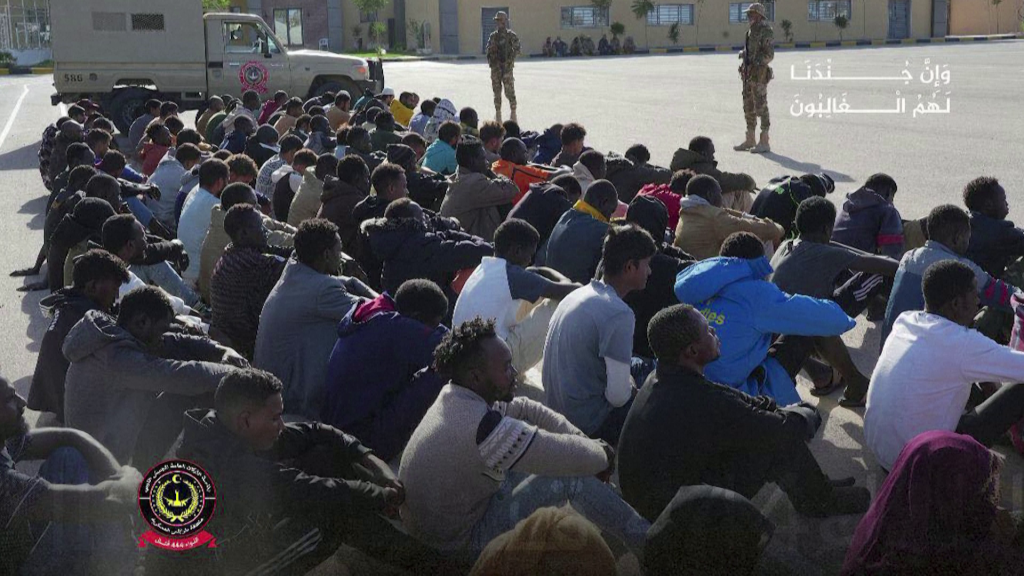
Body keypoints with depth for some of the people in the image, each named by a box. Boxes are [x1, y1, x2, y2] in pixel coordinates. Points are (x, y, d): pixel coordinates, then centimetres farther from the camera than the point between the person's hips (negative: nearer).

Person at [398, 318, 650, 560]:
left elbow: (523, 408, 6)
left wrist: (584, 440, -4)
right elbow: (572, 457, -25)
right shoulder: (485, 428, -32)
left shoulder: (454, 396, -4)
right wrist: (603, 455, -3)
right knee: (574, 477, -6)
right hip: (461, 540, -9)